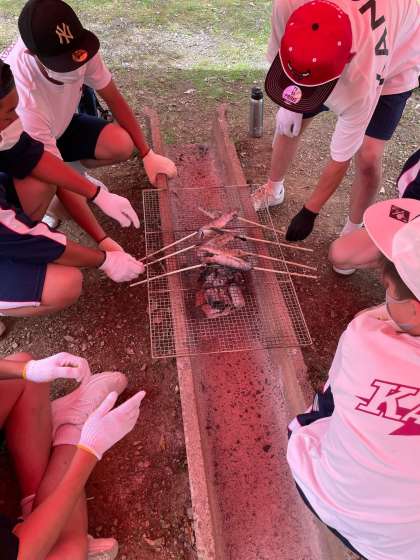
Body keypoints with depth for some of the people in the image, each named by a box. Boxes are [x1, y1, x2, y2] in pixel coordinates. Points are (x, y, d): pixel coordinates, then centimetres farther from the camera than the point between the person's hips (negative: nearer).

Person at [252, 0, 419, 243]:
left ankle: (353, 232, 10)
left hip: (395, 68, -4)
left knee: (368, 157, -16)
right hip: (323, 57, 5)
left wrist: (309, 213, -22)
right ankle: (273, 190, 30)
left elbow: (340, 160, -31)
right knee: (288, 122, 1)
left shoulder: (362, 80, -44)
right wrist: (288, 104, -11)